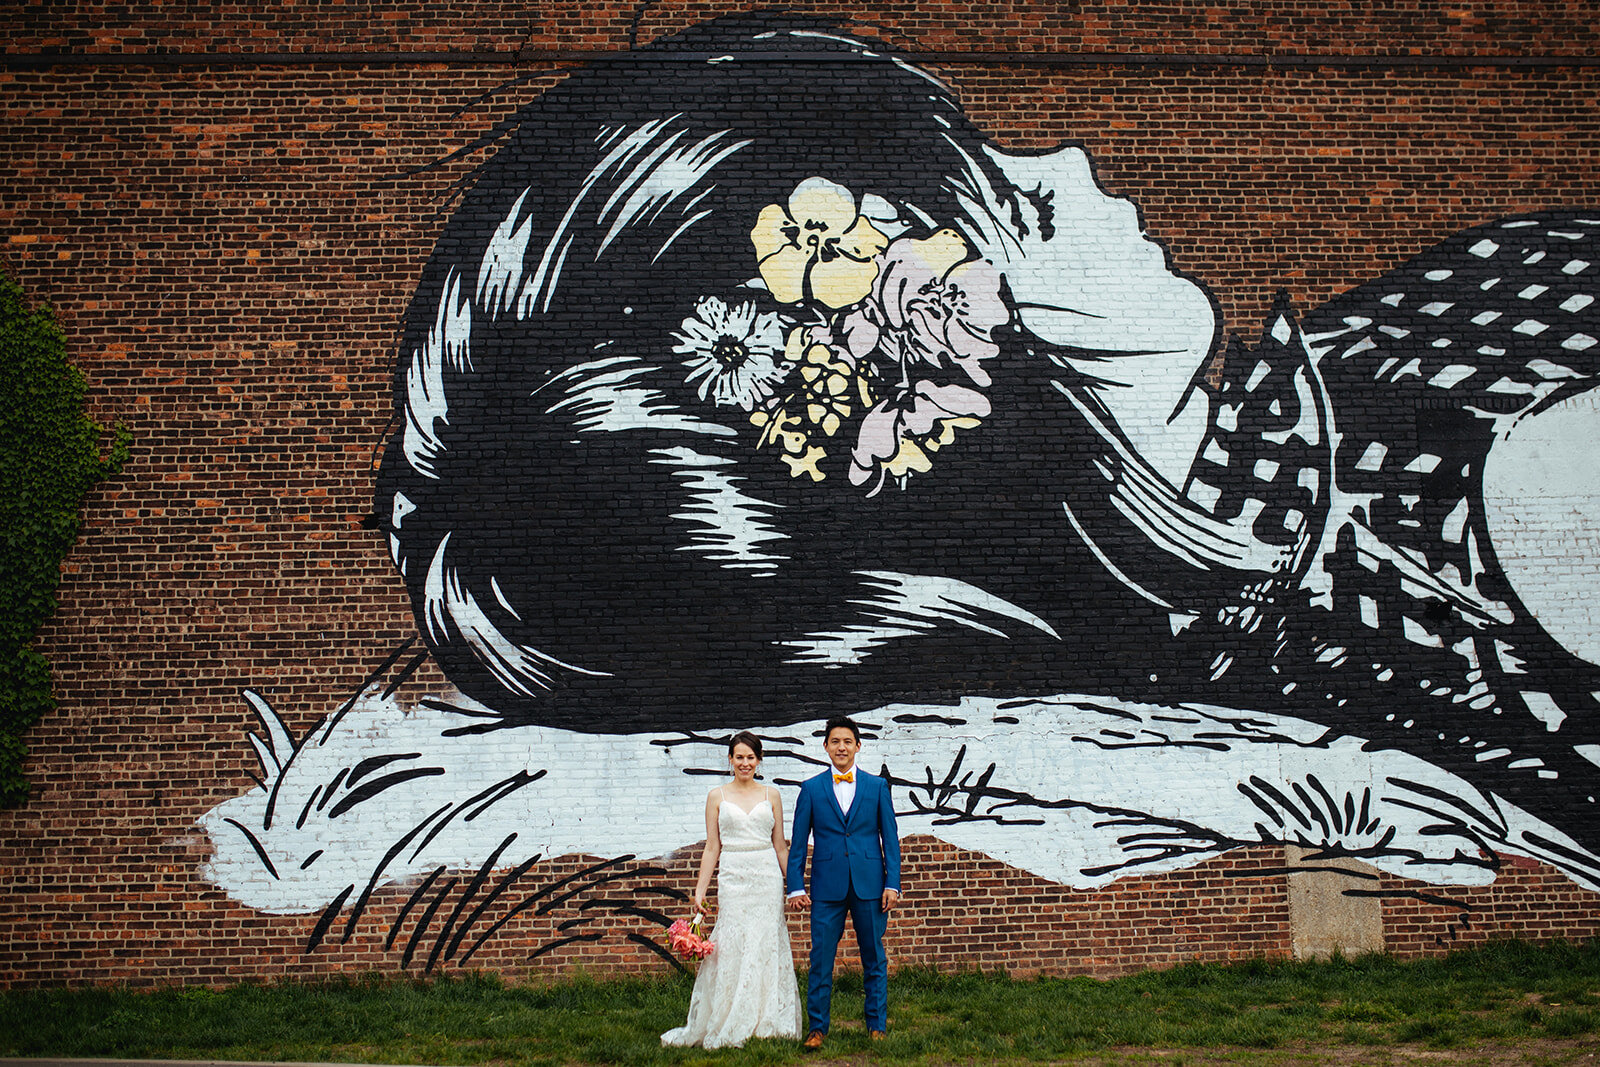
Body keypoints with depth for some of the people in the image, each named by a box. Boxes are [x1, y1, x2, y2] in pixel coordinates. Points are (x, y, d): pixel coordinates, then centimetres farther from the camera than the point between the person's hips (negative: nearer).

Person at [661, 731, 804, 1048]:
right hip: (732, 879, -1)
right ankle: (728, 1028, 5)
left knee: (765, 949, 0)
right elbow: (712, 848, 6)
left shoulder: (771, 795, 9)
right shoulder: (717, 796, 6)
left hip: (767, 879, 1)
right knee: (732, 950, -3)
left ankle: (767, 1023, 9)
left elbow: (780, 846, 11)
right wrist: (699, 890, 1)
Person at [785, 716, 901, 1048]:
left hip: (870, 884, 1)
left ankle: (877, 1026, 18)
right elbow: (798, 843, 6)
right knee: (821, 960, 1)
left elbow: (890, 838, 6)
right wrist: (796, 886, -1)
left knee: (874, 959, 7)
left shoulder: (877, 786, 7)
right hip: (827, 886, 0)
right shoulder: (811, 789, 5)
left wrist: (892, 883, -2)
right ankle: (817, 1027, 11)